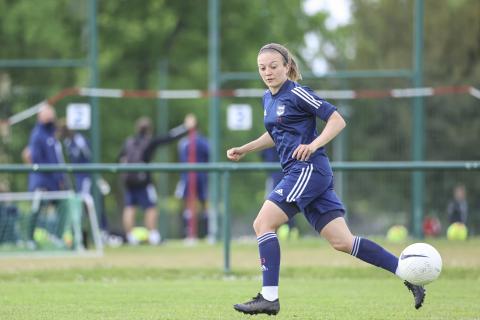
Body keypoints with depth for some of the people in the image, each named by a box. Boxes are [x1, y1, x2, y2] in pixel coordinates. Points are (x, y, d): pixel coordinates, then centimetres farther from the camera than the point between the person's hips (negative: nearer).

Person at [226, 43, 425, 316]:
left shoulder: (297, 93, -9)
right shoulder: (268, 98, 17)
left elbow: (337, 120, -11)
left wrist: (313, 145, -23)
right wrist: (244, 150, 25)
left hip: (309, 169, -9)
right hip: (300, 173, 9)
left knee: (263, 224, -13)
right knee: (342, 242, 3)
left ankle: (269, 298, -12)